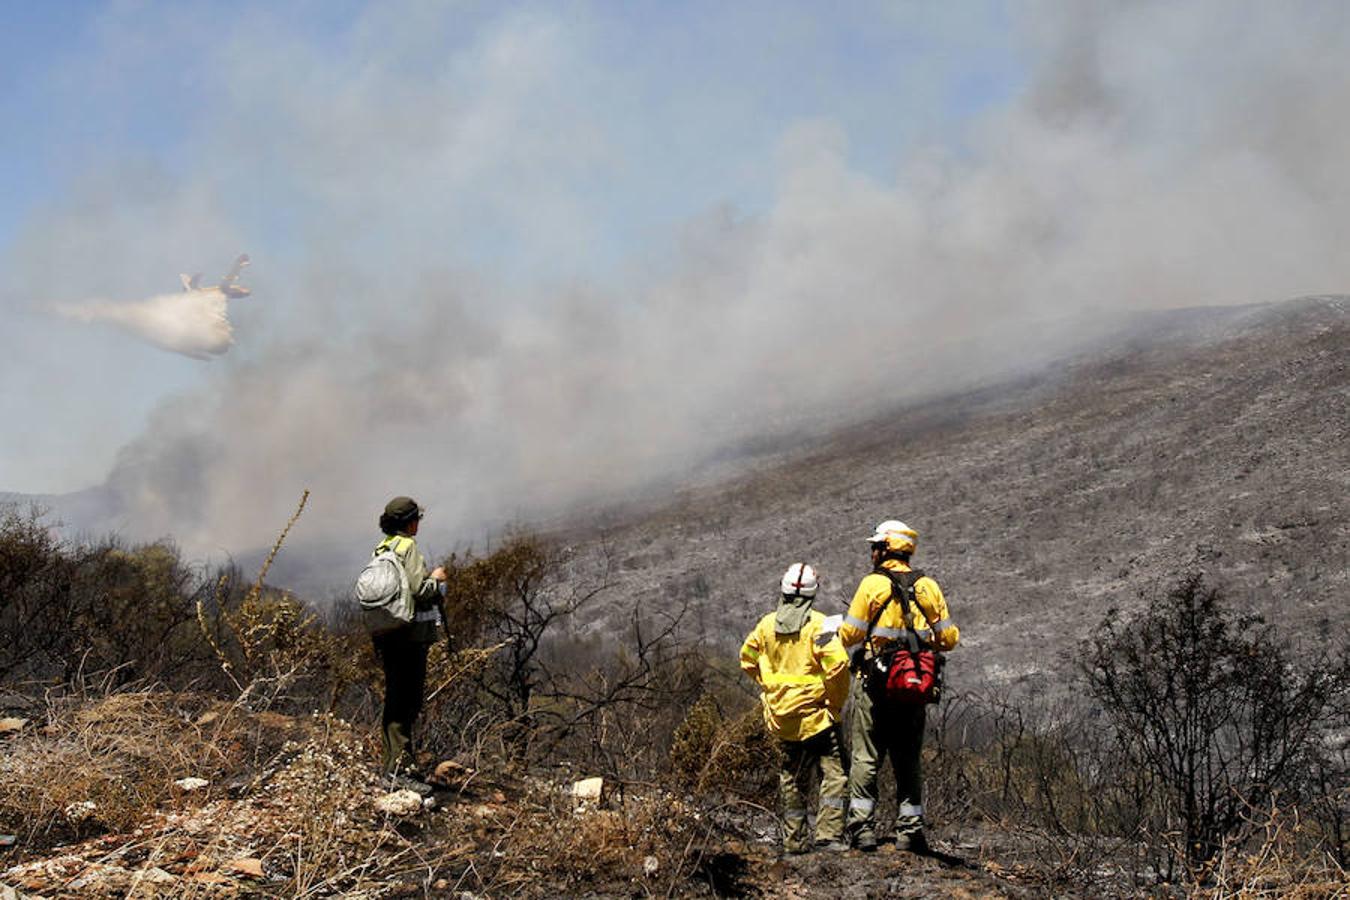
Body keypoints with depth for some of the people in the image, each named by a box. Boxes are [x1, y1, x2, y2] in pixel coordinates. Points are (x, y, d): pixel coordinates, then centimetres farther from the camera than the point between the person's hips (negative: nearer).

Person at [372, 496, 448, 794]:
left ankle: (394, 763, 20)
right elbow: (418, 590, -21)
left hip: (386, 636, 9)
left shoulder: (380, 549, 15)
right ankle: (402, 768, -10)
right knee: (407, 702, -8)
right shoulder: (408, 548, -12)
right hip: (411, 634, -9)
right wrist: (435, 578, -2)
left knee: (395, 700, 15)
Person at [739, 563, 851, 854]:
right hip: (815, 714, -6)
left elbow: (748, 659, 15)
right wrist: (836, 702, -8)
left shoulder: (767, 624, 4)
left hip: (781, 717, 6)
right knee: (834, 773, -1)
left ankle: (794, 839, 20)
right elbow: (837, 664, -21)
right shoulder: (817, 624, -13)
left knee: (792, 777, 16)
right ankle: (829, 834, -11)